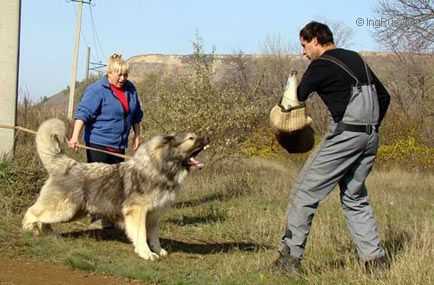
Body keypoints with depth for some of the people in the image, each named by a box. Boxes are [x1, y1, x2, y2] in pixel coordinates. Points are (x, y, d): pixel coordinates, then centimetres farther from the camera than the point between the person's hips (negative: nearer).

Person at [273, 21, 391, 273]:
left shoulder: (321, 65, -5)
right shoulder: (356, 59, 18)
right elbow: (384, 96, 22)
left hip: (345, 135, -8)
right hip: (370, 138, 8)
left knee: (305, 191, -2)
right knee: (355, 198, 17)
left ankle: (290, 256, -3)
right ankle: (375, 257, 10)